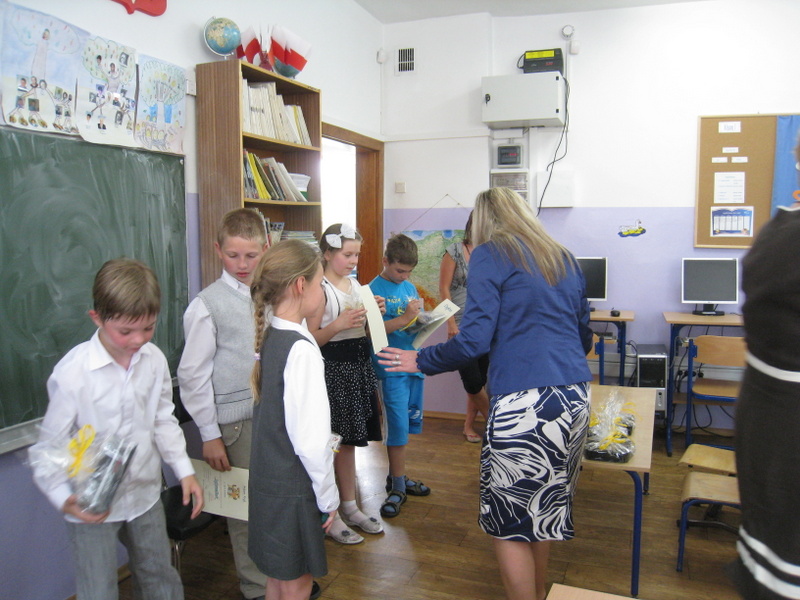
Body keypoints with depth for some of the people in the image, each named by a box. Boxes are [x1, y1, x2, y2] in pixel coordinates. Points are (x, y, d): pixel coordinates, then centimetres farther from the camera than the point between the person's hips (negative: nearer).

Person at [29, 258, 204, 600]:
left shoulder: (154, 359, -9)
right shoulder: (72, 373, -21)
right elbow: (50, 446, -14)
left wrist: (184, 470, 1)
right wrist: (64, 498, -28)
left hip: (145, 494, 4)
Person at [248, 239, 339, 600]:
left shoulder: (269, 337, 2)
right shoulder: (301, 349, -24)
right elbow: (310, 440, -24)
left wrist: (328, 442, 16)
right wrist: (328, 496, -12)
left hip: (267, 479, 8)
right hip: (293, 489, -8)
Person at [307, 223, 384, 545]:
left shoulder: (355, 284, 12)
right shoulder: (322, 288, -11)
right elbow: (312, 337, -14)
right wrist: (338, 325, -27)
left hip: (359, 364, 8)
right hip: (333, 367, -8)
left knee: (349, 441, 16)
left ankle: (349, 507, 29)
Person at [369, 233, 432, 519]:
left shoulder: (410, 288, 12)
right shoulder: (375, 289, -8)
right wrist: (405, 318, -22)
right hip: (391, 365, -7)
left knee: (405, 424, 15)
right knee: (398, 426, -2)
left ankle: (397, 476, 30)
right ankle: (397, 487, 11)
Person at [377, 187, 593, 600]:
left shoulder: (490, 255, -2)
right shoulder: (564, 259, 17)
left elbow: (474, 340, -11)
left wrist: (420, 361, 4)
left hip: (526, 403, -8)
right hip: (576, 398, 8)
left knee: (507, 523, 8)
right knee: (544, 508, 23)